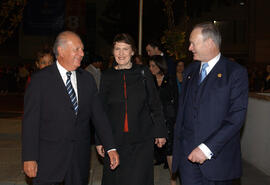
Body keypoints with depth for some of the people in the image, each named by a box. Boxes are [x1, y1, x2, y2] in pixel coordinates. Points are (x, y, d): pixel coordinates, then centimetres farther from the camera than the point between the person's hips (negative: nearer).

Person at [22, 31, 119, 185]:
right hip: (49, 158, -4)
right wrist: (29, 158, -11)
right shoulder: (41, 79, -6)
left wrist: (111, 148, 1)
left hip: (80, 158, 4)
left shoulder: (87, 79, 8)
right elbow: (30, 121, -7)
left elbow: (98, 114, 7)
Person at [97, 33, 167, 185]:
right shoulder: (107, 76, 5)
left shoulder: (143, 73, 1)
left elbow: (155, 105, 5)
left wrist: (161, 132, 3)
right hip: (115, 140, 2)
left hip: (141, 140, -1)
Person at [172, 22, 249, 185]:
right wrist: (178, 143, 7)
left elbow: (236, 118, -13)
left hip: (217, 157, -4)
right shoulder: (191, 70, 13)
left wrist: (207, 148, -18)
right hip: (187, 153, 5)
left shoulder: (236, 72, -7)